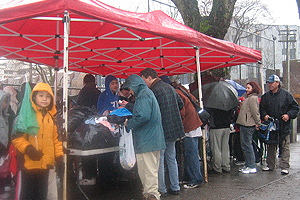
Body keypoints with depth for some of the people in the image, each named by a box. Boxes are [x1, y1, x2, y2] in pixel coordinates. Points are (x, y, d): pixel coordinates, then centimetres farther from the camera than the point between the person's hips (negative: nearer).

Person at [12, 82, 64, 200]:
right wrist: (27, 148, -22)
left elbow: (56, 138, 16)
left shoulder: (52, 116, 12)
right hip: (29, 164, -5)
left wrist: (59, 157, 9)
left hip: (46, 165, 5)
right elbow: (17, 137, -8)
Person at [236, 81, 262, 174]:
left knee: (247, 146, -6)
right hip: (245, 125, 11)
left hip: (247, 126, -11)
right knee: (245, 145, 15)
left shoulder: (252, 98, -12)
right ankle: (248, 165, 23)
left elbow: (255, 112, -17)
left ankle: (251, 167, -1)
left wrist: (258, 123, -14)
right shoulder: (249, 98, 21)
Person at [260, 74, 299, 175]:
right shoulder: (266, 96, 10)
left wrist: (289, 115, -14)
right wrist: (264, 115, -3)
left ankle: (285, 167, 3)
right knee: (270, 146, 10)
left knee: (285, 146, -2)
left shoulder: (286, 94, -2)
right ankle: (270, 165, 20)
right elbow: (262, 108, 16)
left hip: (284, 126, -4)